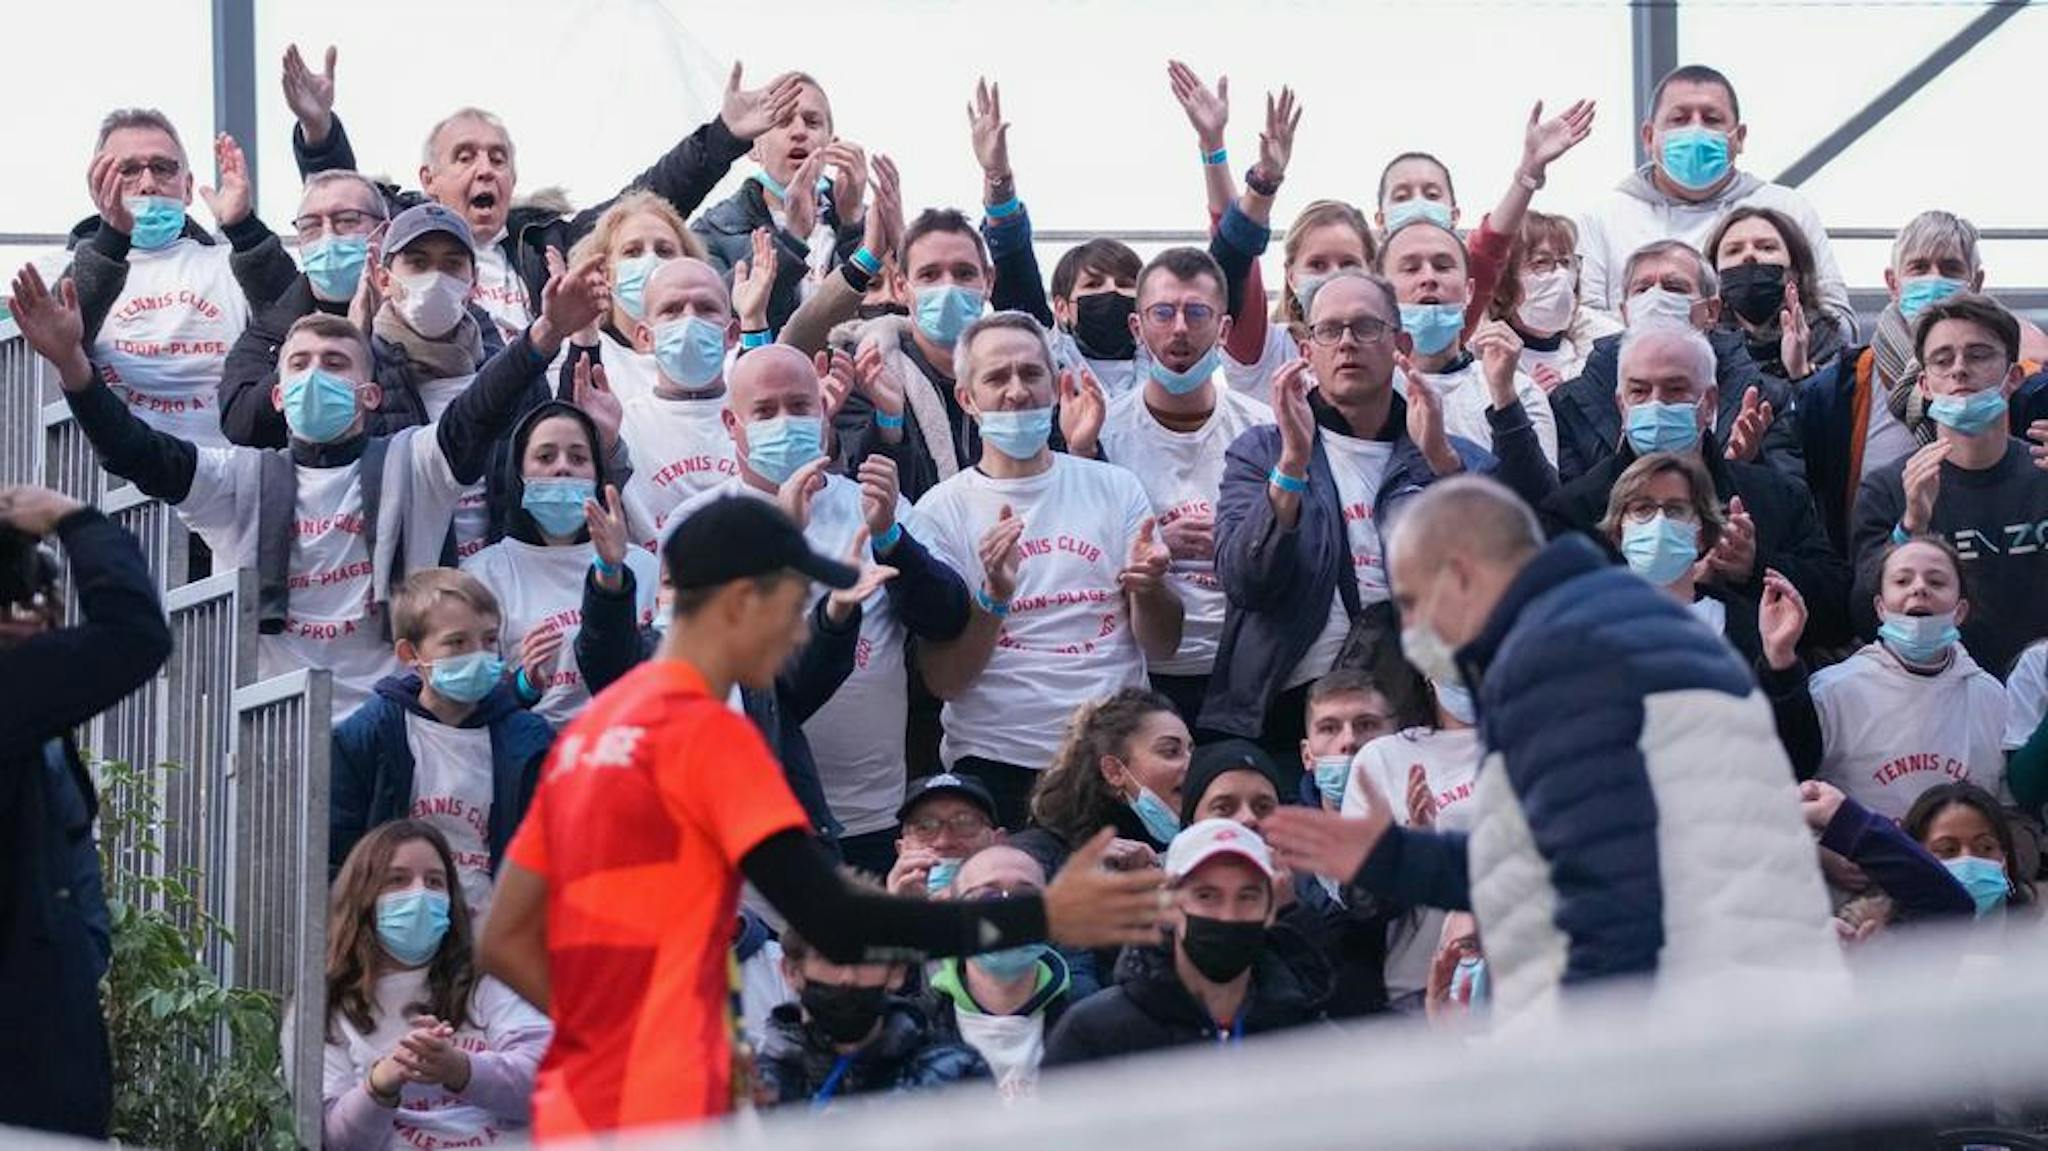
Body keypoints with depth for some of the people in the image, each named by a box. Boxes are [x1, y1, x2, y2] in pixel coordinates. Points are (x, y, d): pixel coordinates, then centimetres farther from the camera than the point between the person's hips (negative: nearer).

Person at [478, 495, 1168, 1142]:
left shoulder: (588, 733, 15)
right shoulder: (708, 732, -10)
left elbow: (507, 942, 17)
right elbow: (840, 927, -16)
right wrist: (1044, 918, -14)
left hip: (573, 1117, 9)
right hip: (654, 1126, -9)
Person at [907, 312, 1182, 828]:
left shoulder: (1115, 488, 9)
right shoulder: (942, 510, 2)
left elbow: (1162, 646, 7)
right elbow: (943, 682, -5)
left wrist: (1148, 586, -14)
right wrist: (994, 598, -21)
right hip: (998, 763, -2)